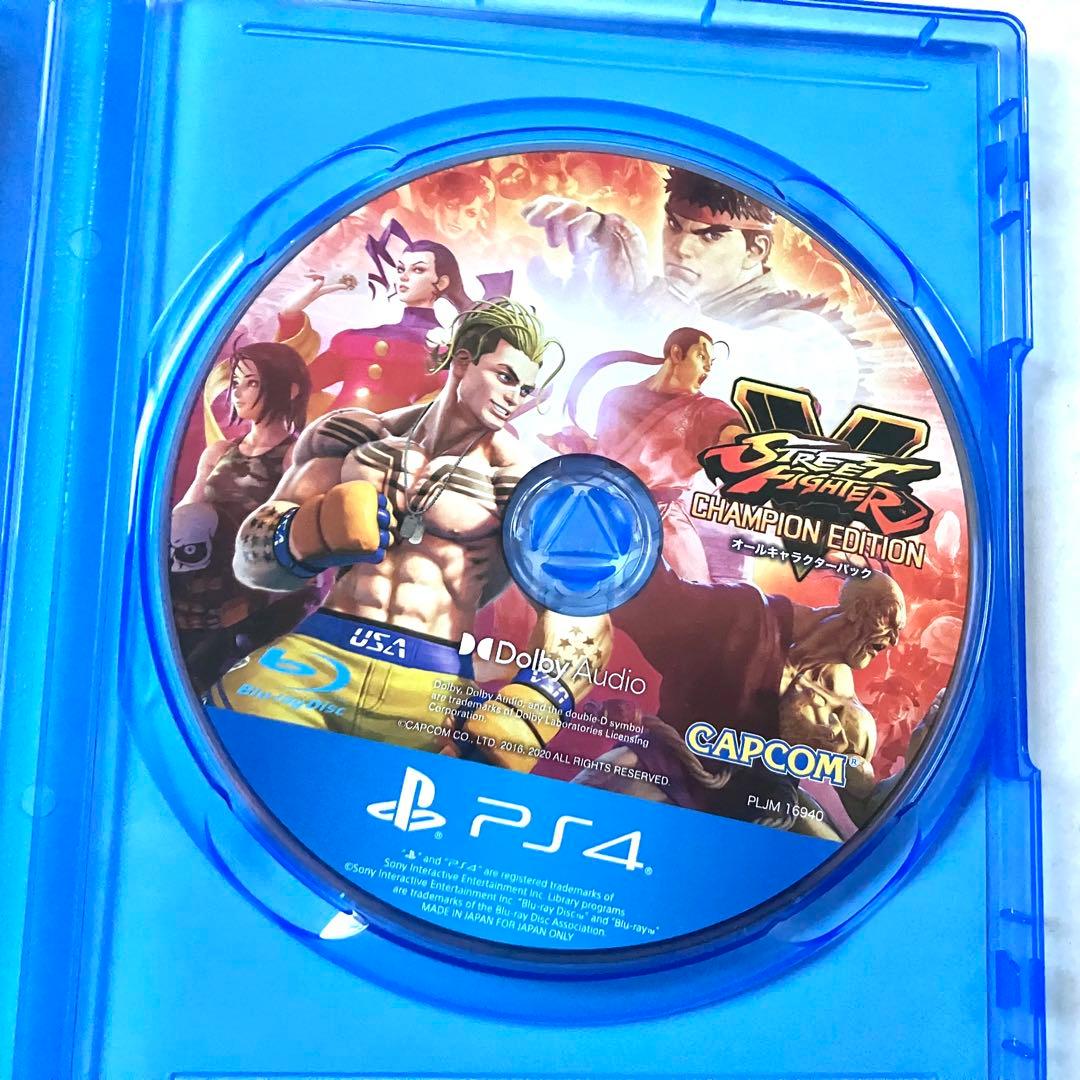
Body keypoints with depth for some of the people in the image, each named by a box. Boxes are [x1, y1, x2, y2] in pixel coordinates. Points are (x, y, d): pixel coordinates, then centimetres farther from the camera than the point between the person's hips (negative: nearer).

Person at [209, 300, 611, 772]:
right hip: (316, 655, 1)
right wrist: (312, 532, -14)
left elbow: (580, 614, -5)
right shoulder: (356, 436, 10)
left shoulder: (516, 476, 4)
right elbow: (250, 556, 8)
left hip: (434, 685, 0)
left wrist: (518, 718, -19)